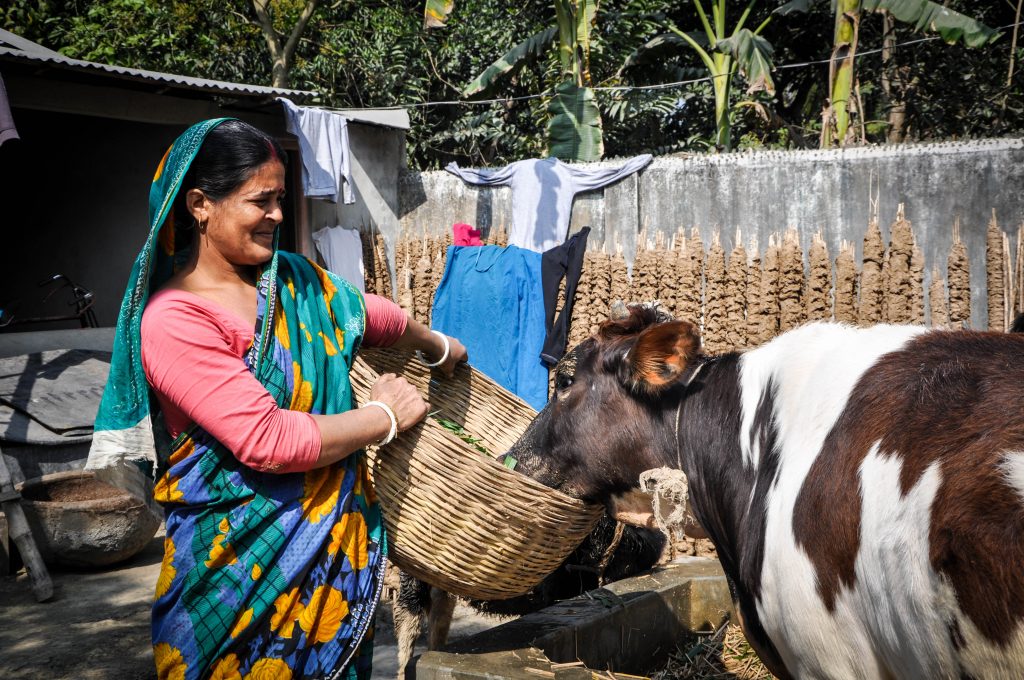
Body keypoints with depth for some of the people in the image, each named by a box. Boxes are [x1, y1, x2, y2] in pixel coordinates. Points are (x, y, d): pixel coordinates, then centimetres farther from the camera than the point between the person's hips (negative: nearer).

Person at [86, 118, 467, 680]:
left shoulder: (294, 281, 5)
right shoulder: (173, 321, -17)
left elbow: (372, 315, 25)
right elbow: (267, 441, -23)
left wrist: (437, 347, 39)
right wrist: (384, 417, -12)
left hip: (340, 542, 6)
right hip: (244, 560, -6)